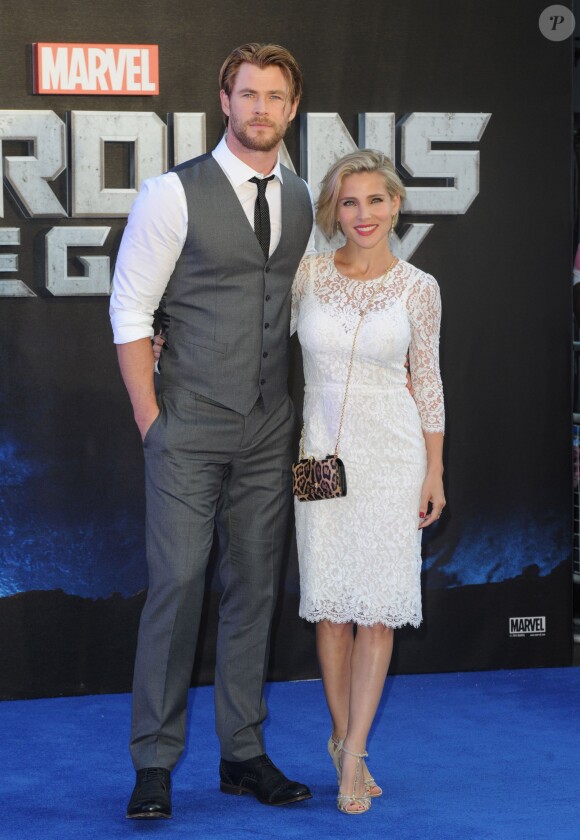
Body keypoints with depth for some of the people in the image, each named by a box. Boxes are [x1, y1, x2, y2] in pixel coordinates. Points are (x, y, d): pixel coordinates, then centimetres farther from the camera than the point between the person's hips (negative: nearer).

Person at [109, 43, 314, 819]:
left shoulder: (301, 201, 10)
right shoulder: (174, 194, -6)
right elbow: (130, 309, -5)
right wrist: (151, 418, -8)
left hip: (270, 431, 5)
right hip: (191, 427, -5)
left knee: (256, 586, 8)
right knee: (178, 583, -7)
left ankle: (244, 754, 18)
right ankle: (155, 764, 3)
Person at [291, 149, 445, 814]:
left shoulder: (418, 288, -2)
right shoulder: (307, 274, -1)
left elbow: (428, 382, 5)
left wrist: (435, 472, 4)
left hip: (392, 452, -1)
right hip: (322, 449, 1)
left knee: (377, 605, -4)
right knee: (330, 602, 5)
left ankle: (352, 751, 1)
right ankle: (344, 739, 20)